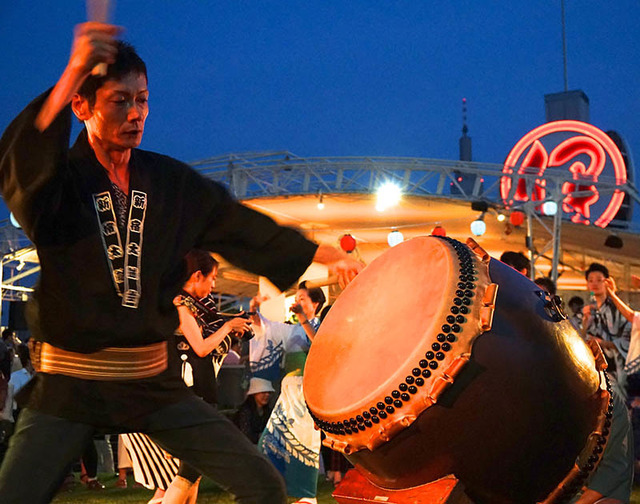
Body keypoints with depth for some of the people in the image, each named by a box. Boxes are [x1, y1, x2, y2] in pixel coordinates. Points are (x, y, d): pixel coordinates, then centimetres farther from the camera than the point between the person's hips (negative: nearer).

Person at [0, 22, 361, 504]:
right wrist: (73, 73, -35)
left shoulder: (172, 180, 7)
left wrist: (328, 257, 0)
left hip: (152, 379, 4)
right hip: (69, 383, -3)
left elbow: (241, 226, 8)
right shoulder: (59, 177, -6)